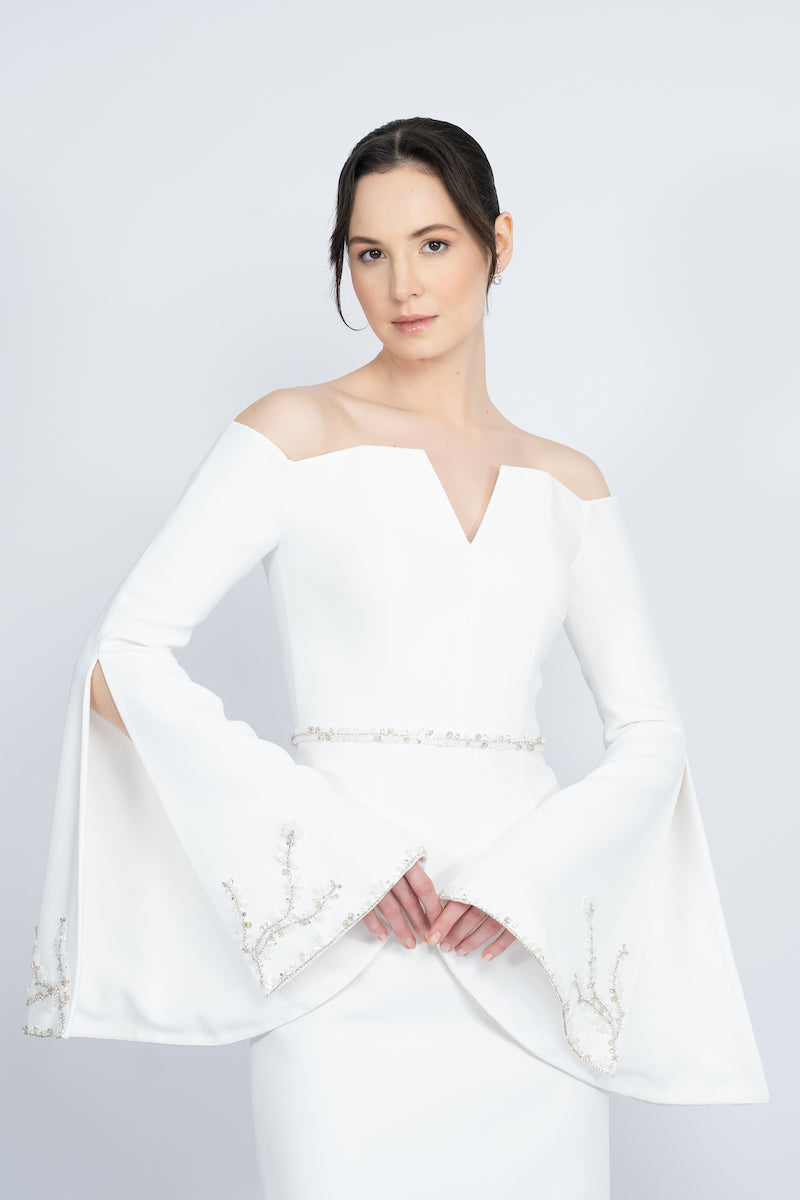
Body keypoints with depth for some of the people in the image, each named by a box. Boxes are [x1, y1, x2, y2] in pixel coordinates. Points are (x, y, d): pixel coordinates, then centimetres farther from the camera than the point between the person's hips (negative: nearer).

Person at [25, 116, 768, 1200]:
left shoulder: (565, 485, 10)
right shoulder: (297, 433, 0)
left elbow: (651, 735, 9)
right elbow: (122, 661, -6)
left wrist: (535, 870, -9)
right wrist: (323, 840, -14)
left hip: (528, 950, 3)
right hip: (350, 957, -3)